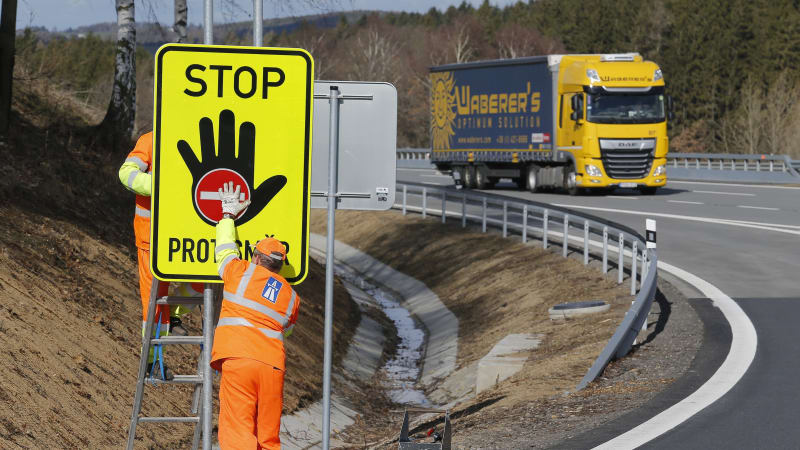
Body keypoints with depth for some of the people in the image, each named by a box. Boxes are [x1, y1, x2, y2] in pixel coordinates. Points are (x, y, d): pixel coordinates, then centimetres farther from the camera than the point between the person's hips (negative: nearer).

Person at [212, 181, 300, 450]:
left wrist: (228, 215, 41)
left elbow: (225, 249, 25)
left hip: (238, 359, -4)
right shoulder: (291, 296, 16)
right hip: (273, 364, 4)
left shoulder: (242, 273, 7)